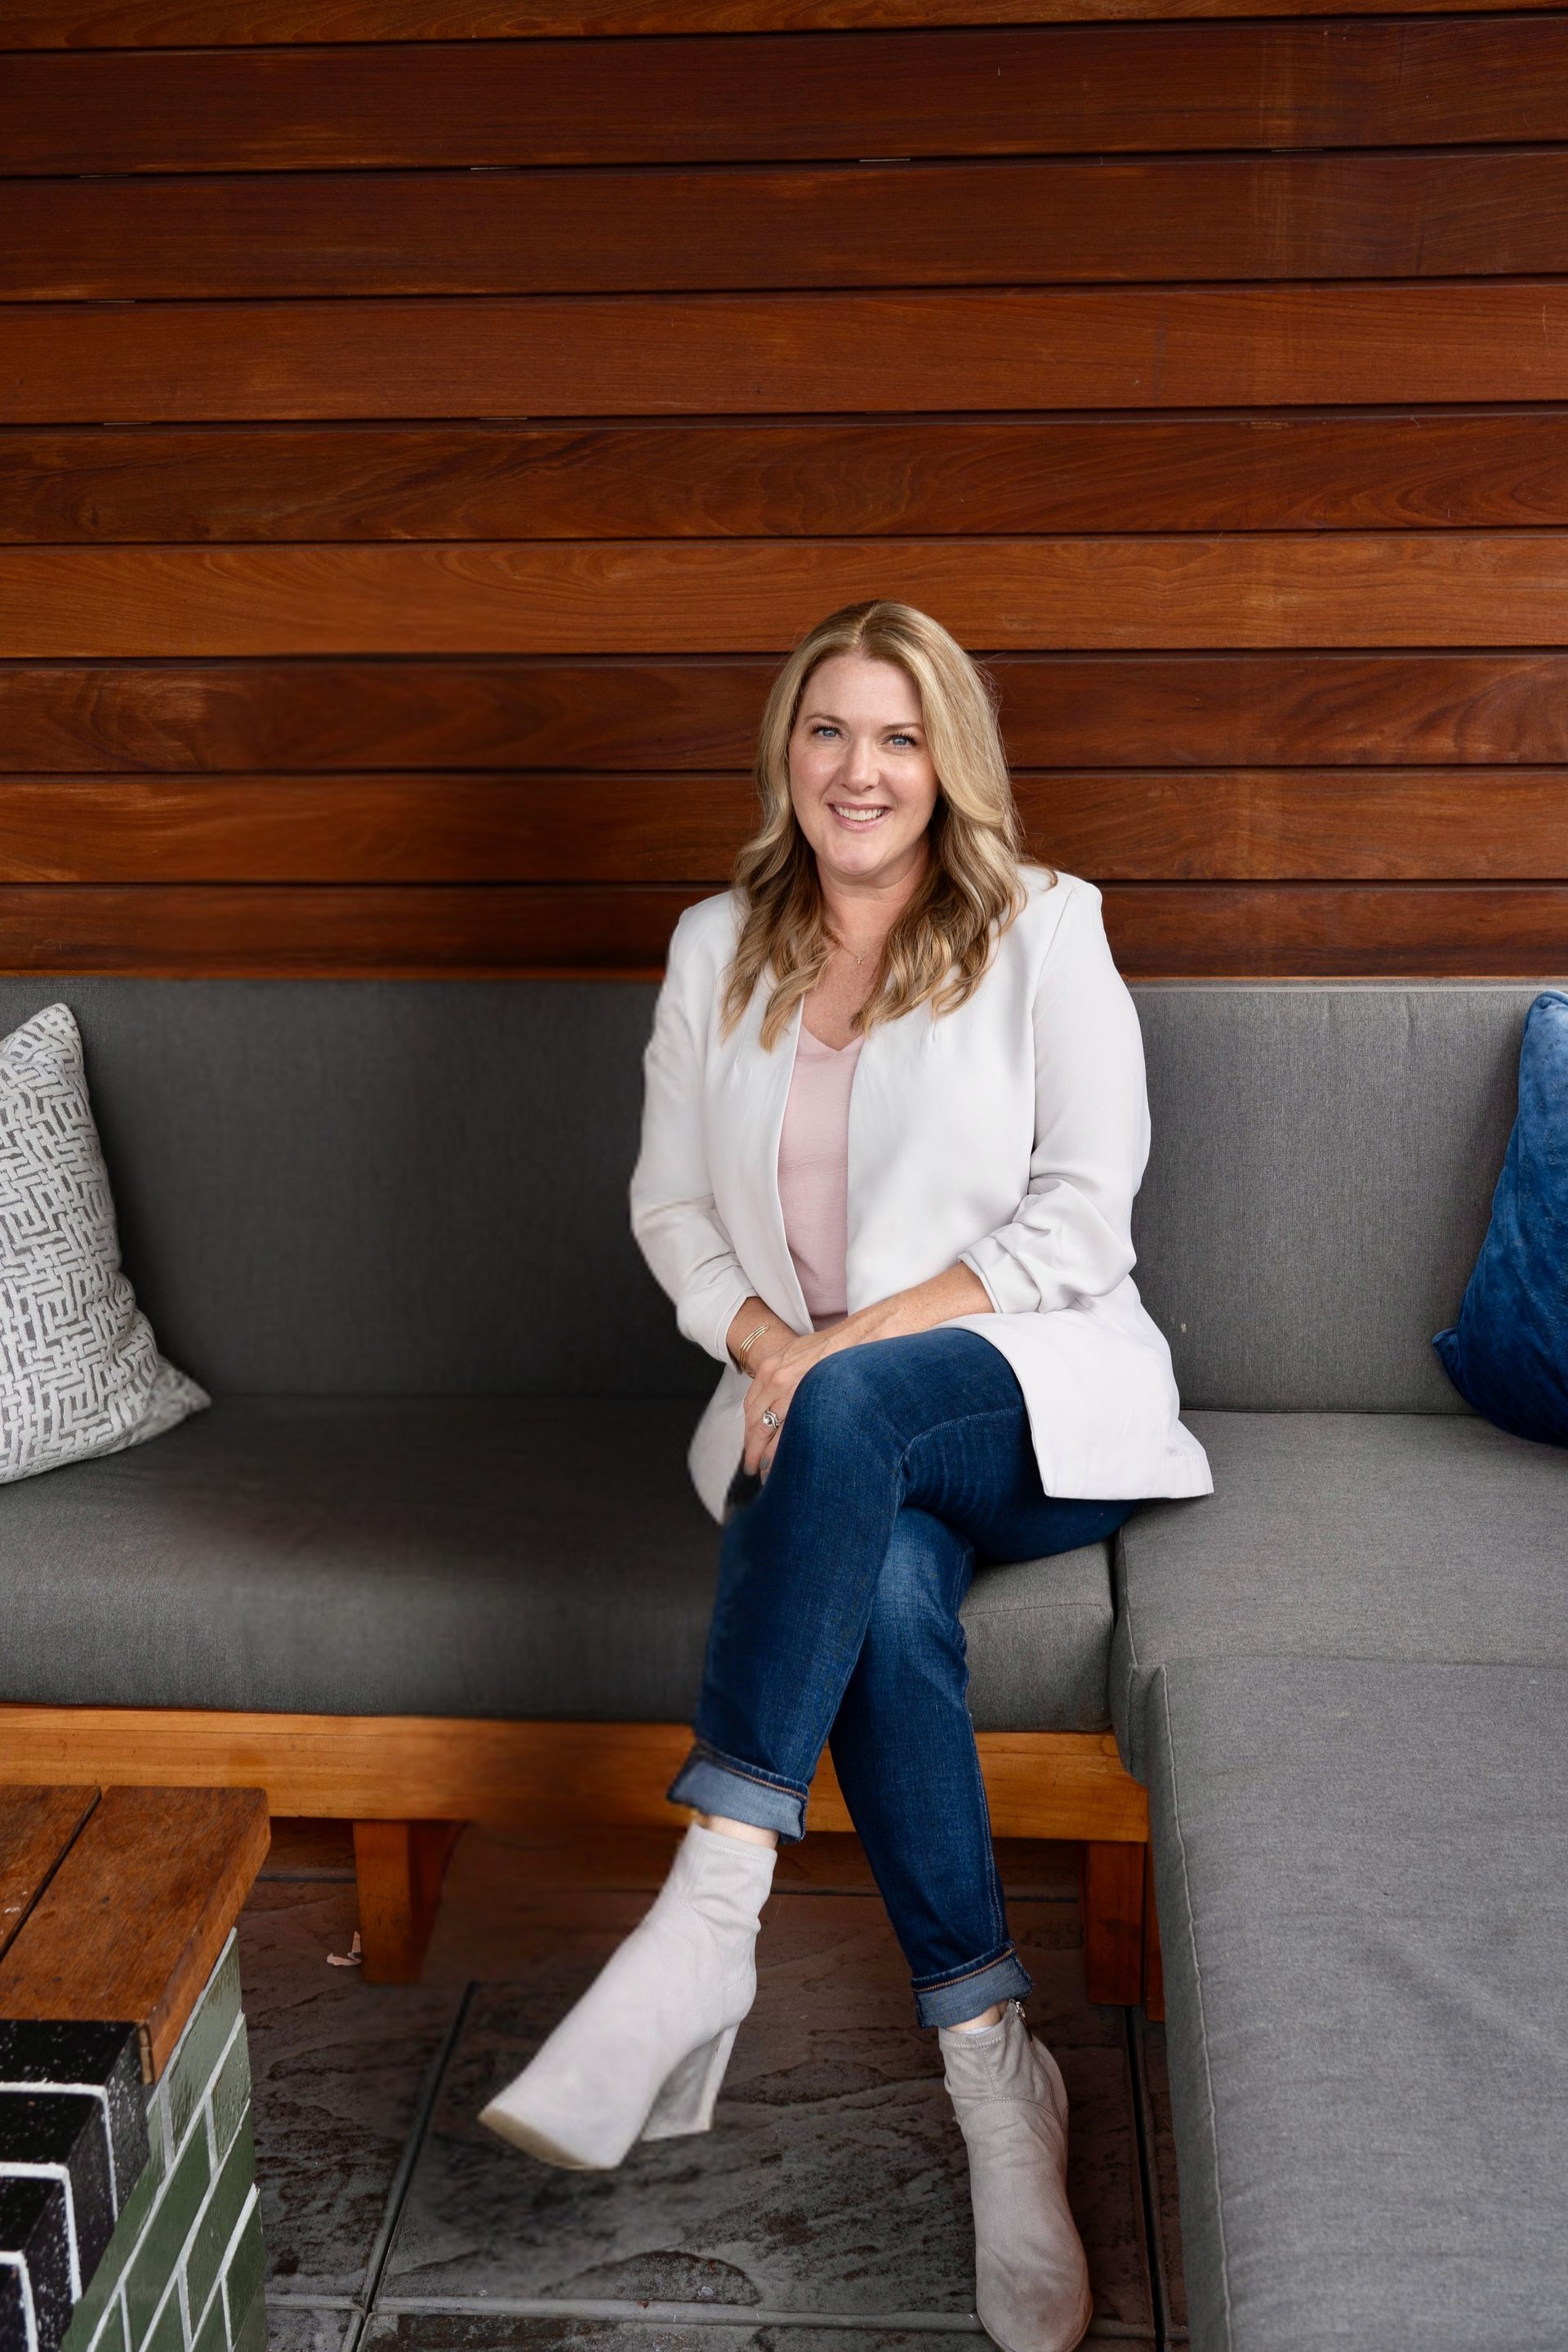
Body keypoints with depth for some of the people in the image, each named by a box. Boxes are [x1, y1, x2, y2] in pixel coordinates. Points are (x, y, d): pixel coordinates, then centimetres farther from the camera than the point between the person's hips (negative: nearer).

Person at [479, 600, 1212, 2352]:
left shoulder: (1044, 932, -1)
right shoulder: (716, 950, 11)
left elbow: (1081, 1219, -8)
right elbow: (672, 1205, 13)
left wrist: (844, 1347, -16)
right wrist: (762, 1340, -9)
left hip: (1037, 1402, -2)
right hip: (823, 1442, 3)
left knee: (852, 1414, -36)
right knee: (886, 1586, -32)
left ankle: (709, 1912, -37)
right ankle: (996, 2075, -25)